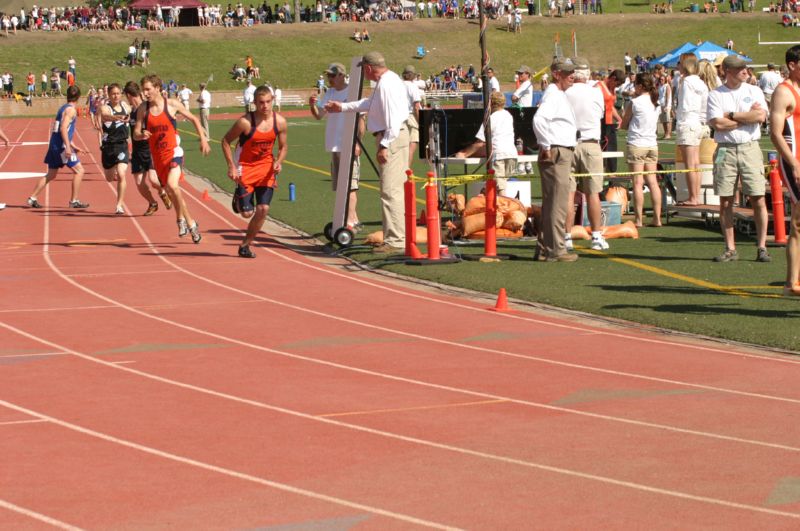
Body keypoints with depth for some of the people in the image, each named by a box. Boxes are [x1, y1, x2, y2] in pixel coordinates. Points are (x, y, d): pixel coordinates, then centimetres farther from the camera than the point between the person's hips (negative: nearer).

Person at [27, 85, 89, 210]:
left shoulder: (63, 108, 19)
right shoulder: (71, 110, -9)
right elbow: (63, 128, -21)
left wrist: (74, 147, 28)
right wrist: (68, 147, -26)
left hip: (54, 145, 9)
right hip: (62, 145, -9)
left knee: (51, 175, 15)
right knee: (79, 170, -2)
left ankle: (32, 198, 14)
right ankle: (74, 201, -2)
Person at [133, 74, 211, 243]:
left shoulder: (172, 105, -6)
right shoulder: (143, 109, 1)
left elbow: (193, 119, 7)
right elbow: (135, 134, 4)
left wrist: (203, 139, 2)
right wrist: (142, 135, -20)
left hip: (173, 152, -5)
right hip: (157, 156, 5)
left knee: (172, 185, -26)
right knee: (170, 191, 13)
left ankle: (183, 220, -10)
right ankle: (189, 222, 32)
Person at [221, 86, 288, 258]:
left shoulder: (279, 122, -8)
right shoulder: (245, 122, -20)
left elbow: (283, 146, 7)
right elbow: (226, 141, -8)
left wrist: (278, 162, -12)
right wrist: (231, 166, -14)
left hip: (266, 167, 3)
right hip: (245, 167, -3)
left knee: (263, 209, -7)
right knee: (247, 212, -6)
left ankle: (245, 245, 11)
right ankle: (238, 200, 32)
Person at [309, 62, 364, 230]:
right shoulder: (329, 94, 13)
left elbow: (360, 118, -10)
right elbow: (319, 115, 9)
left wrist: (358, 142, -16)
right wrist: (313, 106, -11)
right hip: (334, 146, 8)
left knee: (350, 185, -11)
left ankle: (350, 222, -14)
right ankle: (354, 220, 19)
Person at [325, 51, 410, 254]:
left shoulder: (386, 85, -18)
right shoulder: (387, 80, 17)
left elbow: (393, 119, -25)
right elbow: (369, 103, 34)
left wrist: (385, 145, -25)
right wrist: (342, 107, 42)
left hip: (392, 138, -11)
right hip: (393, 137, 11)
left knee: (390, 190, -13)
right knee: (395, 189, 15)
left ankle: (395, 240, -15)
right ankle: (399, 236, 21)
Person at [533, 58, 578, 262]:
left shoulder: (560, 96, 19)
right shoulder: (553, 95, -13)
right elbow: (539, 119, -29)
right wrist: (546, 147, -22)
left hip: (564, 154, 10)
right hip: (556, 155, -10)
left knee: (550, 204, 13)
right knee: (557, 204, -8)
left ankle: (544, 249, 17)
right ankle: (555, 250, -7)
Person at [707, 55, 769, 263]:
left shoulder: (754, 91, 8)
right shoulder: (715, 95, 4)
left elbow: (761, 116, -7)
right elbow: (717, 124, -9)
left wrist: (731, 115, -6)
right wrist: (747, 117, -4)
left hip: (750, 148, 0)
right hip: (725, 150, 0)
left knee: (758, 199, -5)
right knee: (725, 202, 2)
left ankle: (762, 247, 2)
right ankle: (730, 249, 10)